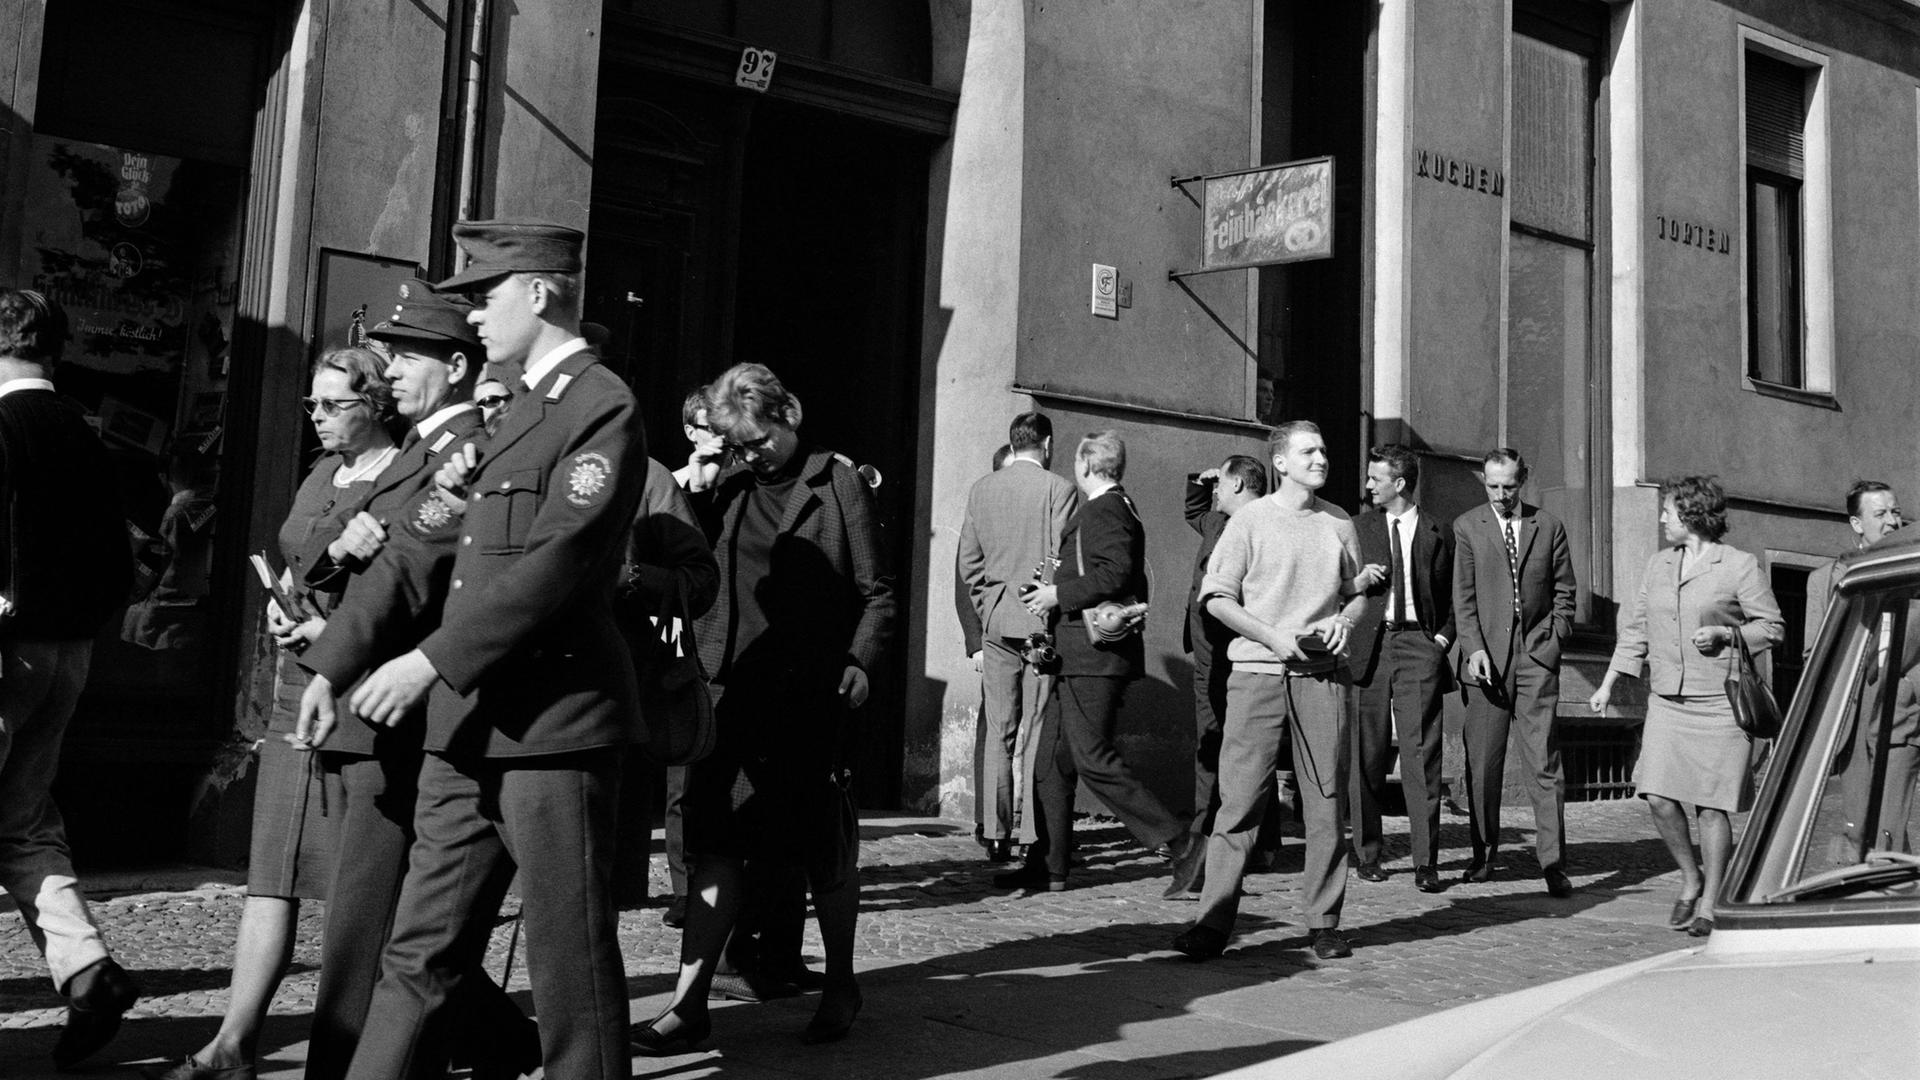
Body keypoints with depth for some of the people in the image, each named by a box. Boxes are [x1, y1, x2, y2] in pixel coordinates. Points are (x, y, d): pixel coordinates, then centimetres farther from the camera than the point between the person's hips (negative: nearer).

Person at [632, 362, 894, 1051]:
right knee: (714, 841, 0)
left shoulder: (839, 482, 1)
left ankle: (841, 986, 25)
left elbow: (876, 591, 0)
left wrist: (860, 661, -11)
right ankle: (690, 1005, 5)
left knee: (822, 844, 6)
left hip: (814, 695, -3)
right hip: (732, 687, 3)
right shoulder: (724, 487, 10)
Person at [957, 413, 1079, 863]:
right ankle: (1035, 833, 0)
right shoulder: (1058, 489, -6)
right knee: (1038, 731, 0)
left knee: (998, 732, 8)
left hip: (995, 622, 4)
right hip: (1043, 621, -4)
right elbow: (1065, 558, -8)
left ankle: (995, 833, 9)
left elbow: (967, 557, 9)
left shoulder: (980, 489, 8)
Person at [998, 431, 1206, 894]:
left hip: (1094, 652, -11)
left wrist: (1060, 593, -16)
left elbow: (1117, 572, -23)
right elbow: (1134, 584, 21)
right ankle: (1048, 865, 15)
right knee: (1051, 761, 11)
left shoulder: (1102, 509, -9)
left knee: (1093, 758, -12)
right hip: (1082, 655, 11)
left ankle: (1180, 843, -8)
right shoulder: (1120, 509, 21)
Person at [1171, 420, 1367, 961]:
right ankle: (1213, 922, -2)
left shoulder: (1339, 523, 13)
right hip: (1258, 672, -3)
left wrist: (1344, 621, -1)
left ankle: (1324, 923, 14)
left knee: (1325, 800, 5)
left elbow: (1356, 591, 21)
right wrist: (1274, 636, -11)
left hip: (1322, 674, 3)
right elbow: (1217, 597, -1)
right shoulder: (1250, 520, 2)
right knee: (1239, 797, -6)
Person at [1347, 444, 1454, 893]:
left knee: (1421, 753, -7)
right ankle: (1366, 854, 13)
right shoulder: (1357, 528, 13)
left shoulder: (1438, 534, 10)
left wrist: (1442, 638, 1)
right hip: (1368, 645, 1)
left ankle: (1426, 862, -5)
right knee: (1366, 755, 3)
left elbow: (1453, 596, 14)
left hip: (1418, 644, -1)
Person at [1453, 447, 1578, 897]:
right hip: (1487, 655, 0)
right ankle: (1484, 855, 16)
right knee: (1482, 762, 3)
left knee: (1544, 762, -3)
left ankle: (1553, 863, -1)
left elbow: (1564, 592, 13)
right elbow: (1463, 596, 2)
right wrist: (1474, 648, -9)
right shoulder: (1467, 527, 6)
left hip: (1536, 656, 0)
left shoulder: (1549, 526, 9)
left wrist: (1553, 640, 2)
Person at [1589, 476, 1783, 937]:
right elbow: (1636, 629, 17)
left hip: (1719, 703, -4)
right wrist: (1607, 686, 13)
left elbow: (1772, 627, 2)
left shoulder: (1740, 565, -2)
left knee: (1712, 806, -2)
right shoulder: (1657, 565, 14)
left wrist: (1726, 633, -15)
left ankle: (1709, 904, 11)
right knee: (1659, 798, -5)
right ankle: (1690, 879, 19)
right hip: (1666, 701, 5)